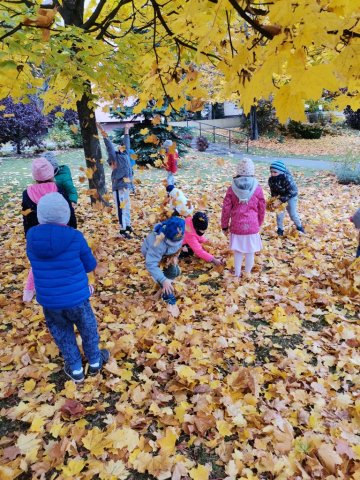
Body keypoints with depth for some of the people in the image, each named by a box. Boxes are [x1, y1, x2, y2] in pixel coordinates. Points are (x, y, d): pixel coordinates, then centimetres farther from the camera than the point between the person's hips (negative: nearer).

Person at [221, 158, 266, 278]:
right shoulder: (257, 188, -5)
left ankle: (237, 275, 24)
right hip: (252, 226, -1)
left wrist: (224, 226, 10)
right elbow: (262, 209, 4)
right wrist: (259, 224, 20)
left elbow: (226, 209, -2)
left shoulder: (232, 188, -4)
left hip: (236, 226, 1)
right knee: (250, 253, 11)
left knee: (237, 252, 14)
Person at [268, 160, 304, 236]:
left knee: (293, 213, 3)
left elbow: (290, 192, -31)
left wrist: (282, 200, -35)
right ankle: (280, 229, 17)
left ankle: (299, 227, 28)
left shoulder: (287, 179, -36)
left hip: (291, 196, -4)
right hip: (279, 197, 4)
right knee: (279, 213, 0)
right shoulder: (271, 179, -19)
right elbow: (273, 190, -3)